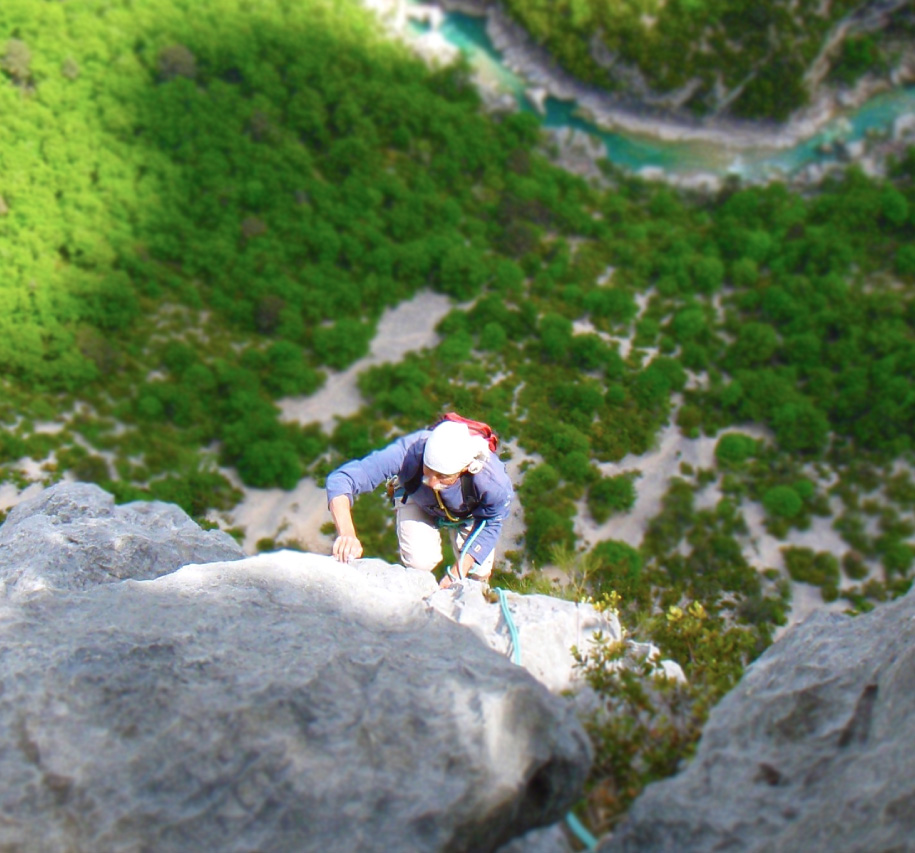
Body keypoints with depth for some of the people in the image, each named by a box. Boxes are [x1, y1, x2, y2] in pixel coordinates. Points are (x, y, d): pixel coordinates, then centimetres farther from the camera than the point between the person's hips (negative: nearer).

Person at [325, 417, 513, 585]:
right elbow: (341, 479, -46)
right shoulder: (408, 452, -47)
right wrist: (346, 533, -63)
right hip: (416, 499, 0)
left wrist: (458, 573, -23)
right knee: (420, 562, -19)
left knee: (478, 572, -5)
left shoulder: (493, 482, -43)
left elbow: (491, 524, -20)